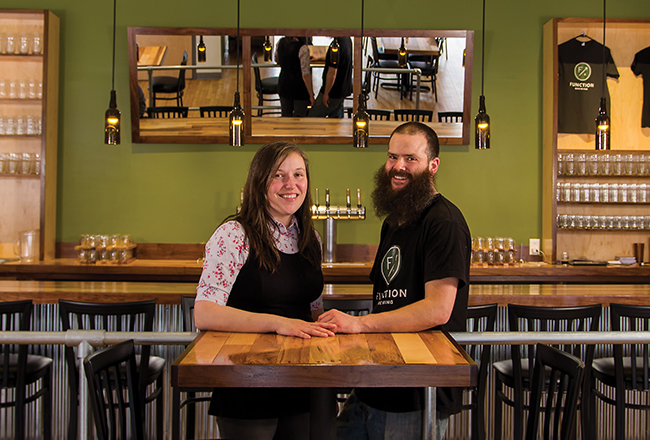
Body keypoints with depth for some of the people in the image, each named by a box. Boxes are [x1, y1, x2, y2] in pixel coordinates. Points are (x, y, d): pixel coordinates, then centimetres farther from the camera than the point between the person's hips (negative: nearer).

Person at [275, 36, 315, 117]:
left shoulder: (281, 42, -5)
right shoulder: (303, 49, -24)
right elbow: (306, 75, -21)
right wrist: (311, 96, -13)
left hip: (283, 85, 6)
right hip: (299, 88, -6)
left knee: (285, 115, 18)